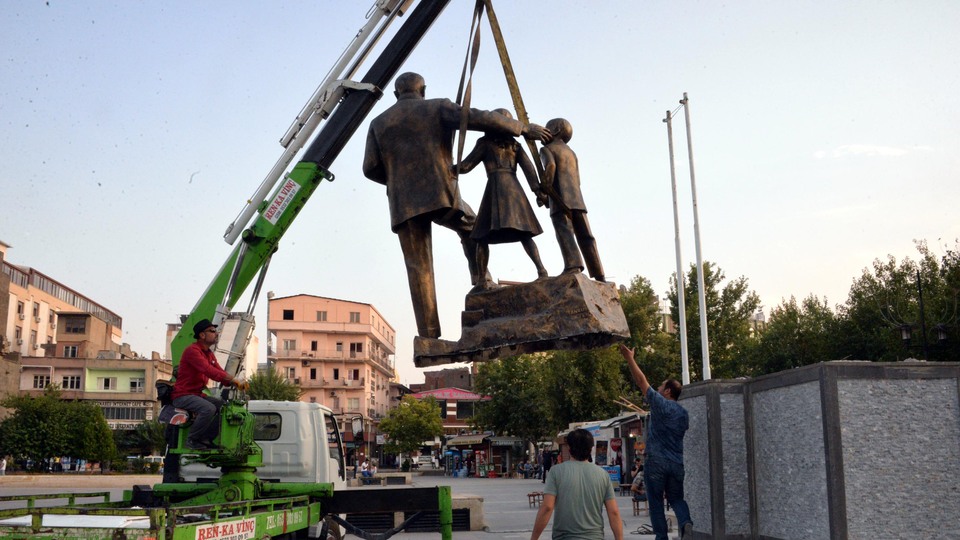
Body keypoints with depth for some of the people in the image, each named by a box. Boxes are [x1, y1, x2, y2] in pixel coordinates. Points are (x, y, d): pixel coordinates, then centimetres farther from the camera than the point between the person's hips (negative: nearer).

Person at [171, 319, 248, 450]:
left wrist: (236, 383, -12)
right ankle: (192, 440, -14)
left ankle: (205, 439, 3)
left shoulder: (210, 354, 15)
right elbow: (208, 370, -29)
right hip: (183, 395, -10)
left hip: (198, 394, 10)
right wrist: (233, 380, -33)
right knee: (209, 408, -31)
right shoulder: (192, 351, -16)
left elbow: (220, 373, 9)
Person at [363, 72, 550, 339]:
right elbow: (482, 119, -5)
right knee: (473, 227, 28)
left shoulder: (379, 123, 14)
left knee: (419, 269, 2)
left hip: (404, 205, 2)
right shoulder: (438, 108, 7)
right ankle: (481, 280, 13)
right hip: (441, 196, -2)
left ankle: (428, 334, -6)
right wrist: (523, 128, 5)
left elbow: (371, 168, 6)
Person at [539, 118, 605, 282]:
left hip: (560, 200, -6)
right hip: (577, 199, 6)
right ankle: (599, 275, -9)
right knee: (585, 236, -1)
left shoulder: (546, 149, 7)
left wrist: (545, 189, -9)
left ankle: (573, 265, -38)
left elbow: (550, 165, -17)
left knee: (564, 232, -17)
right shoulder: (571, 153, 29)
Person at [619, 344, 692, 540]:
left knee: (656, 501, 4)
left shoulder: (660, 404, -8)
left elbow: (642, 381, -7)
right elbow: (686, 432, 18)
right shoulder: (684, 413, 9)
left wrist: (630, 359, -2)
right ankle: (686, 522, -12)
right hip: (677, 463, 5)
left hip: (656, 461, -5)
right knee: (676, 498, 14)